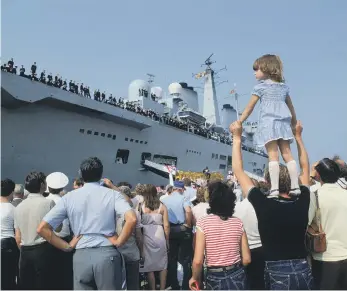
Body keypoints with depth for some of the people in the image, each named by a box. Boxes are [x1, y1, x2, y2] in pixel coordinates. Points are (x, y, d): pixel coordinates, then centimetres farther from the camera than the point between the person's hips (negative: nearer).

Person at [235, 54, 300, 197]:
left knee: (273, 156, -11)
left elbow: (249, 108, 4)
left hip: (268, 122, -5)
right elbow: (291, 108, 28)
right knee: (287, 154, 5)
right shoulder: (284, 86, 22)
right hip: (283, 123, 5)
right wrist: (294, 123, 41)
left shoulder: (260, 86, 5)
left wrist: (239, 122, 11)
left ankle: (274, 189, -16)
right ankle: (295, 187, 3)